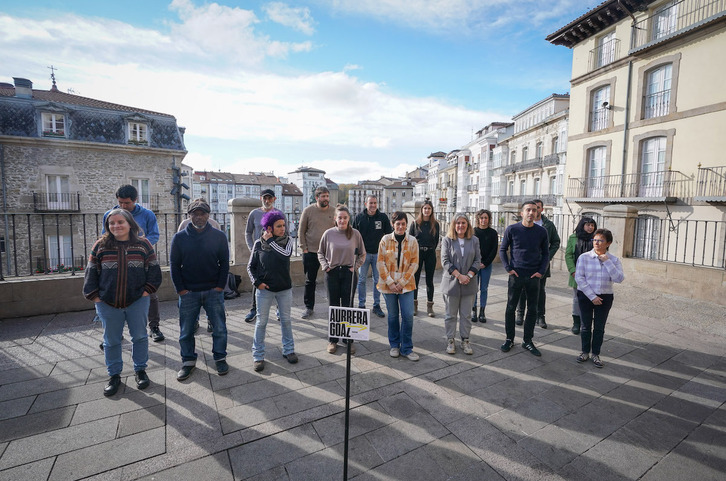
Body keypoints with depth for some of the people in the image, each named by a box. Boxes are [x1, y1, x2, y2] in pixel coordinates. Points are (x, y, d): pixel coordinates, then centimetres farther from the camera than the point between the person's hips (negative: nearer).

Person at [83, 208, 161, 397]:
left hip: (137, 301, -1)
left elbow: (153, 269, 1)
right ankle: (114, 375, 28)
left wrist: (147, 290, -6)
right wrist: (94, 295, -1)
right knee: (111, 340, 12)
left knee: (139, 336, 9)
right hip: (107, 303, 1)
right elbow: (91, 272, 6)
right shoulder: (100, 246, 2)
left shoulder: (143, 244, -1)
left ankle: (140, 370, 27)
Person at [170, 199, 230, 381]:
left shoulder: (219, 236, -1)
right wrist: (180, 289, -4)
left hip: (213, 291, 0)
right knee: (186, 330, 10)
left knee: (219, 328, 6)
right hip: (188, 293, 1)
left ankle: (220, 358, 24)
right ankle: (188, 361, 28)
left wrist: (220, 286, -5)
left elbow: (224, 262, 2)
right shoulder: (179, 238, 0)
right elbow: (174, 265, 3)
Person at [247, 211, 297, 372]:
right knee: (261, 322, 7)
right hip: (265, 289, -1)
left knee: (286, 320, 13)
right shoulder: (259, 243, -3)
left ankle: (288, 350, 29)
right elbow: (251, 266, 4)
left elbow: (286, 254, -24)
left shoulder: (287, 240, -2)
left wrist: (270, 240, -18)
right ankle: (258, 356, 20)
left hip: (285, 289, 1)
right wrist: (256, 282, -9)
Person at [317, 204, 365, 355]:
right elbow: (320, 253, 11)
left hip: (349, 273, 0)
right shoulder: (328, 233, -2)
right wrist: (325, 266, -2)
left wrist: (355, 266, -2)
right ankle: (332, 340, 22)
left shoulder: (355, 234, -2)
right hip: (332, 274, 0)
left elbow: (362, 254, 9)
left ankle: (348, 339, 21)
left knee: (348, 307, 7)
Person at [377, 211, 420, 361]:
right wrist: (390, 282, -9)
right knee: (393, 315, 9)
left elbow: (414, 263, -1)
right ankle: (394, 345, 27)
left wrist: (402, 282, -9)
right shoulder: (385, 239, 0)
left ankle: (406, 348, 13)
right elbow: (380, 262, -2)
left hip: (406, 284, 0)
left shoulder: (412, 241, 1)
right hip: (388, 284, 0)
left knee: (408, 315, -3)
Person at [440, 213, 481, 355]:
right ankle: (450, 341, 21)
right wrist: (459, 276, -15)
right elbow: (445, 261, -8)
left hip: (468, 284, 2)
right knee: (451, 315, 7)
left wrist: (469, 275, -10)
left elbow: (478, 260, 4)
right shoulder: (447, 240, -2)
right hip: (451, 283, -2)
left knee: (466, 315, 10)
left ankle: (465, 340, 23)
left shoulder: (474, 240, 6)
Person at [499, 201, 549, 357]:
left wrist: (542, 271, -2)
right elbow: (502, 250, 3)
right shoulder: (512, 230, -3)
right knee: (511, 308, 5)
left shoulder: (541, 231, 3)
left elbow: (545, 253, 11)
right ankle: (509, 339, 20)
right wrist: (508, 268, -7)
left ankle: (528, 341, 23)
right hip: (516, 275, -2)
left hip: (534, 276, 2)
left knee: (532, 310, 9)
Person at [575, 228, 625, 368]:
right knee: (586, 325, 10)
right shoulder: (584, 257, -8)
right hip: (585, 296, -1)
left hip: (605, 297, 1)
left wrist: (607, 262, -19)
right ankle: (585, 352, 26)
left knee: (599, 327, 9)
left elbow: (619, 279, -14)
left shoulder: (614, 260, -1)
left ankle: (596, 354, 23)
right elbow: (579, 278, -11)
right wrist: (592, 296, -13)